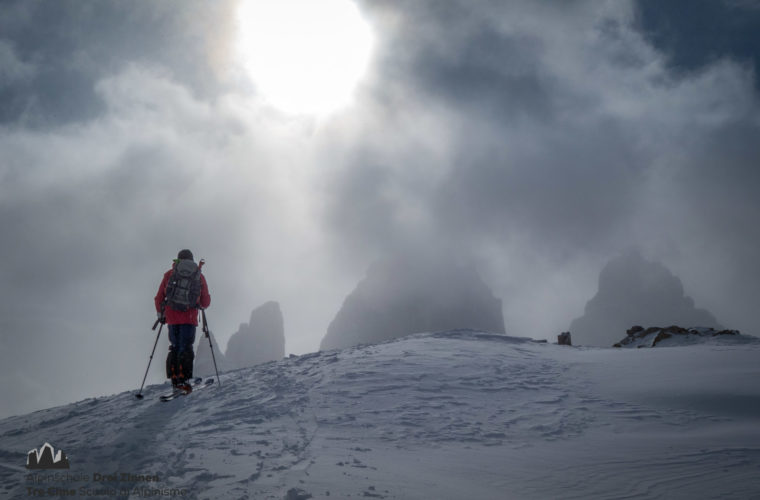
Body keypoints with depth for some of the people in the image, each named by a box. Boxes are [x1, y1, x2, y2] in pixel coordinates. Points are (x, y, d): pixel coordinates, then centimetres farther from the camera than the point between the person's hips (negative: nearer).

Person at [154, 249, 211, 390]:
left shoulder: (169, 274, 11)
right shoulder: (199, 275, 11)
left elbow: (159, 298, 11)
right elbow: (206, 302, 13)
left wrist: (160, 314, 24)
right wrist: (200, 305, 35)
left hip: (172, 317, 1)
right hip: (189, 318, -1)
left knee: (175, 347, 14)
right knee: (186, 348, -1)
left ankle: (174, 377, 8)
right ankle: (183, 379, -14)